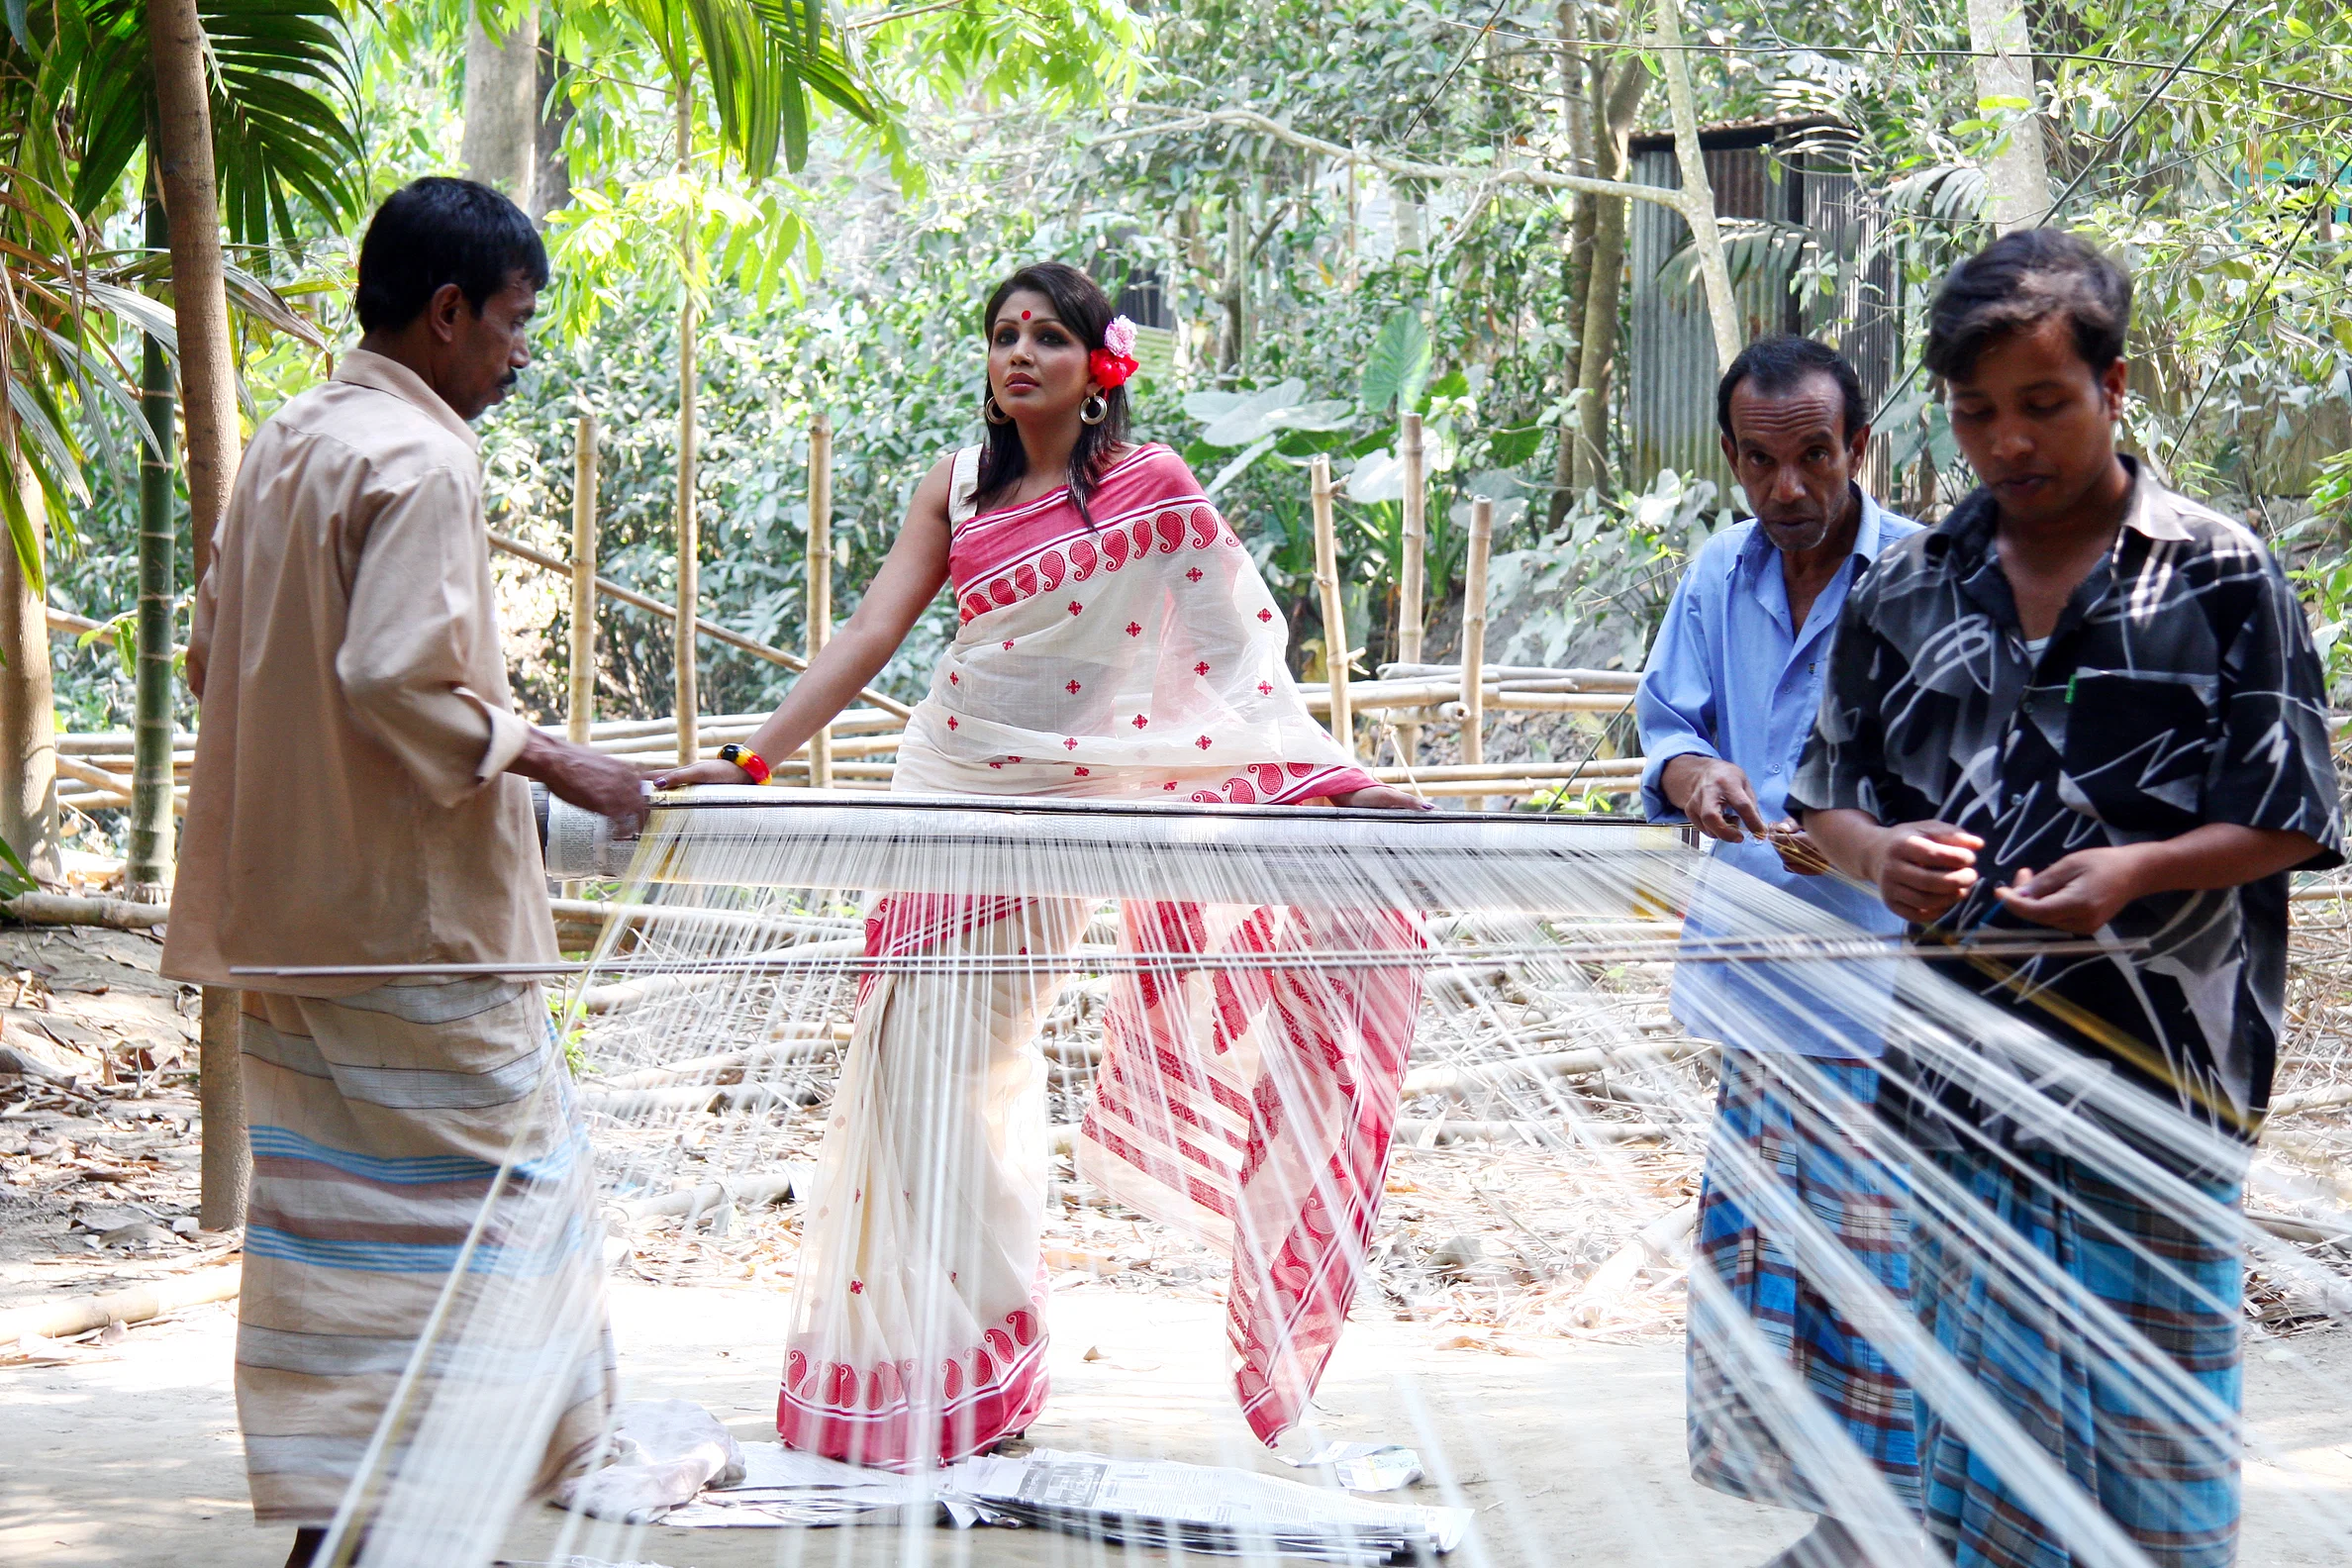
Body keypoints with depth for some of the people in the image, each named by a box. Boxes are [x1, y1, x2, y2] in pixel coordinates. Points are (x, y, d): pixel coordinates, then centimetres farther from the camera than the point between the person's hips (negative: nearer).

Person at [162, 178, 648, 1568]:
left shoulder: (285, 446, 12)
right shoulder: (422, 462, -16)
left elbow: (214, 658, 19)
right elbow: (401, 685, -25)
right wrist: (547, 758, -14)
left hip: (291, 916, 9)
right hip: (413, 919, -9)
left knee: (329, 1216, 14)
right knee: (471, 1197, -1)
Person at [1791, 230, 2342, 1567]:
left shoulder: (2221, 578, -2)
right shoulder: (1908, 592, 9)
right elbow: (1829, 797, 14)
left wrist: (2138, 870, -19)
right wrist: (1880, 853, -9)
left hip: (2160, 1073, -3)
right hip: (1970, 1066, 4)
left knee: (2158, 1427, 2)